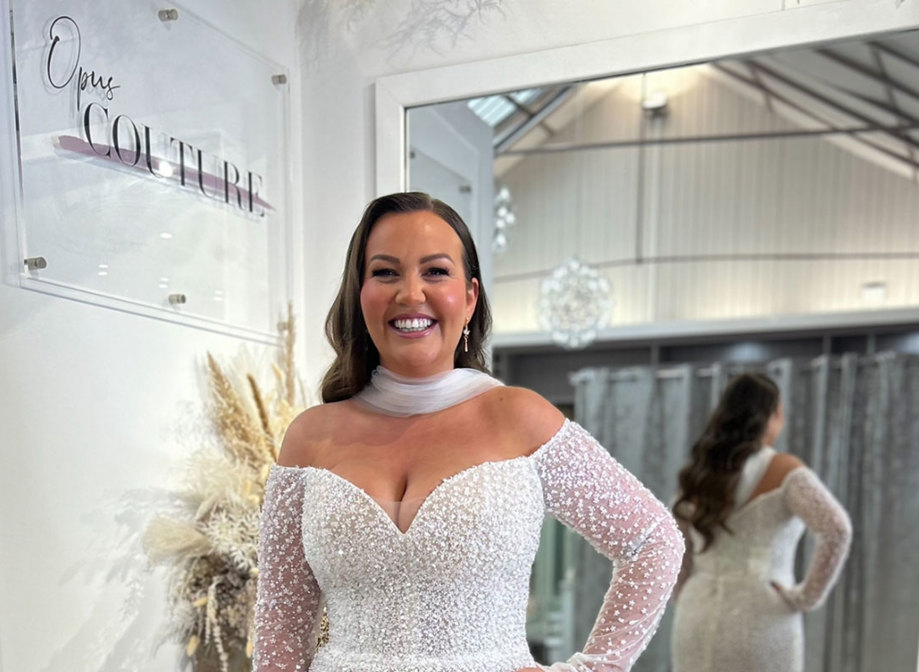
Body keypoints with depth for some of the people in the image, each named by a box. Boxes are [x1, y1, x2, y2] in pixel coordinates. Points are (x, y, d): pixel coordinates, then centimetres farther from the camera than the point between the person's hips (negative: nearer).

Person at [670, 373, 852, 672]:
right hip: (761, 623, -4)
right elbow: (836, 529, -22)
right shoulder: (785, 470, -7)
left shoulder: (699, 475, 7)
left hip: (701, 626, 4)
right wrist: (807, 596, -11)